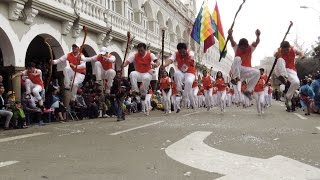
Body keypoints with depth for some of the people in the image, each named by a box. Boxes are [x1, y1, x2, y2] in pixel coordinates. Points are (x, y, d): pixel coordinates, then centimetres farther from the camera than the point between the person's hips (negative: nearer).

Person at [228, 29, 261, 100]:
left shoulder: (250, 48, 6)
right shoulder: (236, 47, 3)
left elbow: (257, 42, -12)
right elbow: (232, 41, -15)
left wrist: (258, 36, -35)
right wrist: (230, 35, -38)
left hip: (246, 70, 2)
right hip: (236, 69, -2)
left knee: (257, 72, -28)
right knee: (237, 58, -32)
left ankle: (248, 90, -17)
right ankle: (235, 78, -29)